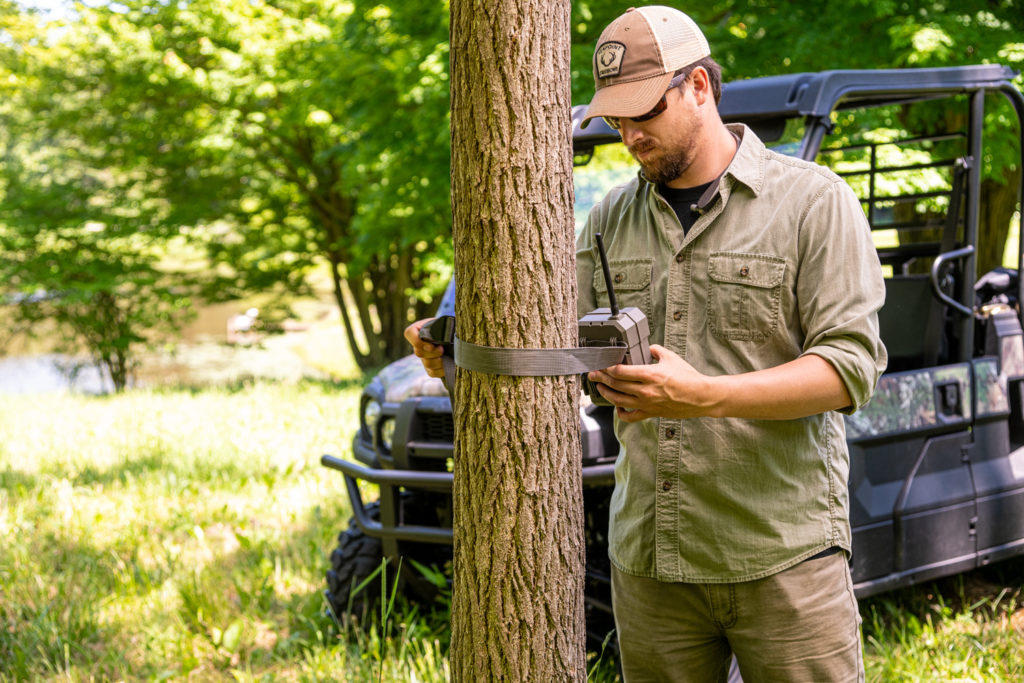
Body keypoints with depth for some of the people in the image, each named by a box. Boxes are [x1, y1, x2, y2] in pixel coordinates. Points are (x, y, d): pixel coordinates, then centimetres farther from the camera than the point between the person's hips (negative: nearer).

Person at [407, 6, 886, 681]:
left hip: (783, 554, -4)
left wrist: (705, 396, -24)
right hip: (649, 560, 5)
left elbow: (852, 365, -11)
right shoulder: (611, 218, 13)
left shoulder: (812, 200, -4)